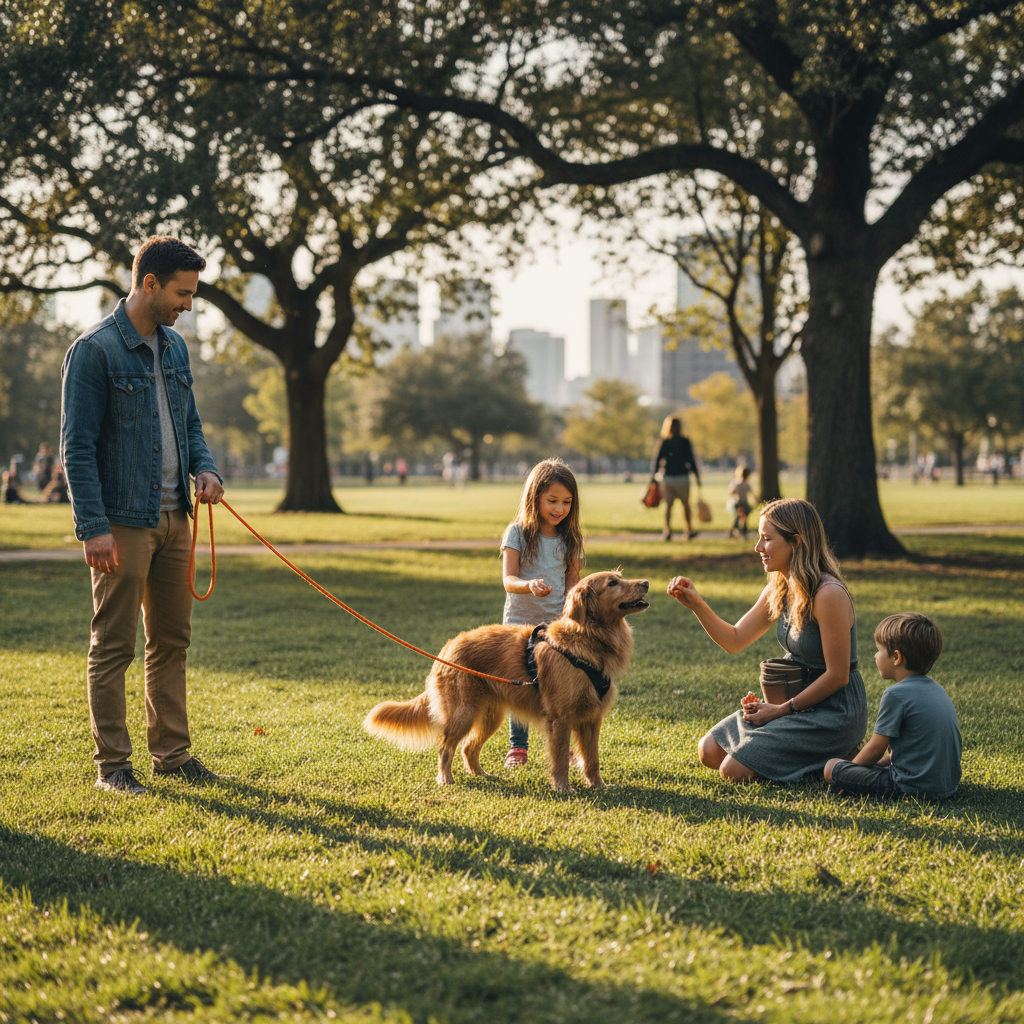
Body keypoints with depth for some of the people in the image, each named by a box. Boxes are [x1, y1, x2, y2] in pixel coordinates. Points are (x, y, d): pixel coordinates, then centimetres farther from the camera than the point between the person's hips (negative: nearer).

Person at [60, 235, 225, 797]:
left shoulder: (174, 347, 12)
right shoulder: (94, 350, -12)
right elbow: (77, 448, -13)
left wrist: (204, 468, 0)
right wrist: (93, 528, -19)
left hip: (173, 518, 8)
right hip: (122, 523, -8)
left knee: (172, 641, 12)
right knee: (113, 647, 0)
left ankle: (171, 753, 22)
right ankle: (112, 765, 7)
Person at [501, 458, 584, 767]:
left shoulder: (569, 538, 3)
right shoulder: (517, 533, -7)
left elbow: (573, 577, 9)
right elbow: (508, 579, -14)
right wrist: (529, 586, -35)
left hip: (557, 623, 2)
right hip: (520, 622, -2)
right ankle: (518, 745, 17)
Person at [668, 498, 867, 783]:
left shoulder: (829, 595, -22)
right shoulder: (778, 591, 5)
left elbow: (837, 675, -20)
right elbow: (734, 640, 10)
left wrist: (781, 709, -15)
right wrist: (696, 604, -4)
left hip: (834, 712, -9)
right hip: (798, 703, 9)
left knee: (734, 770, -16)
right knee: (710, 751, 4)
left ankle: (825, 763, 1)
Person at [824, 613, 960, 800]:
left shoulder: (896, 695, -15)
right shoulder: (936, 689, 11)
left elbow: (875, 749, -11)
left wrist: (852, 766, 10)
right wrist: (885, 760, 20)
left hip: (914, 788, -9)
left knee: (832, 768, -5)